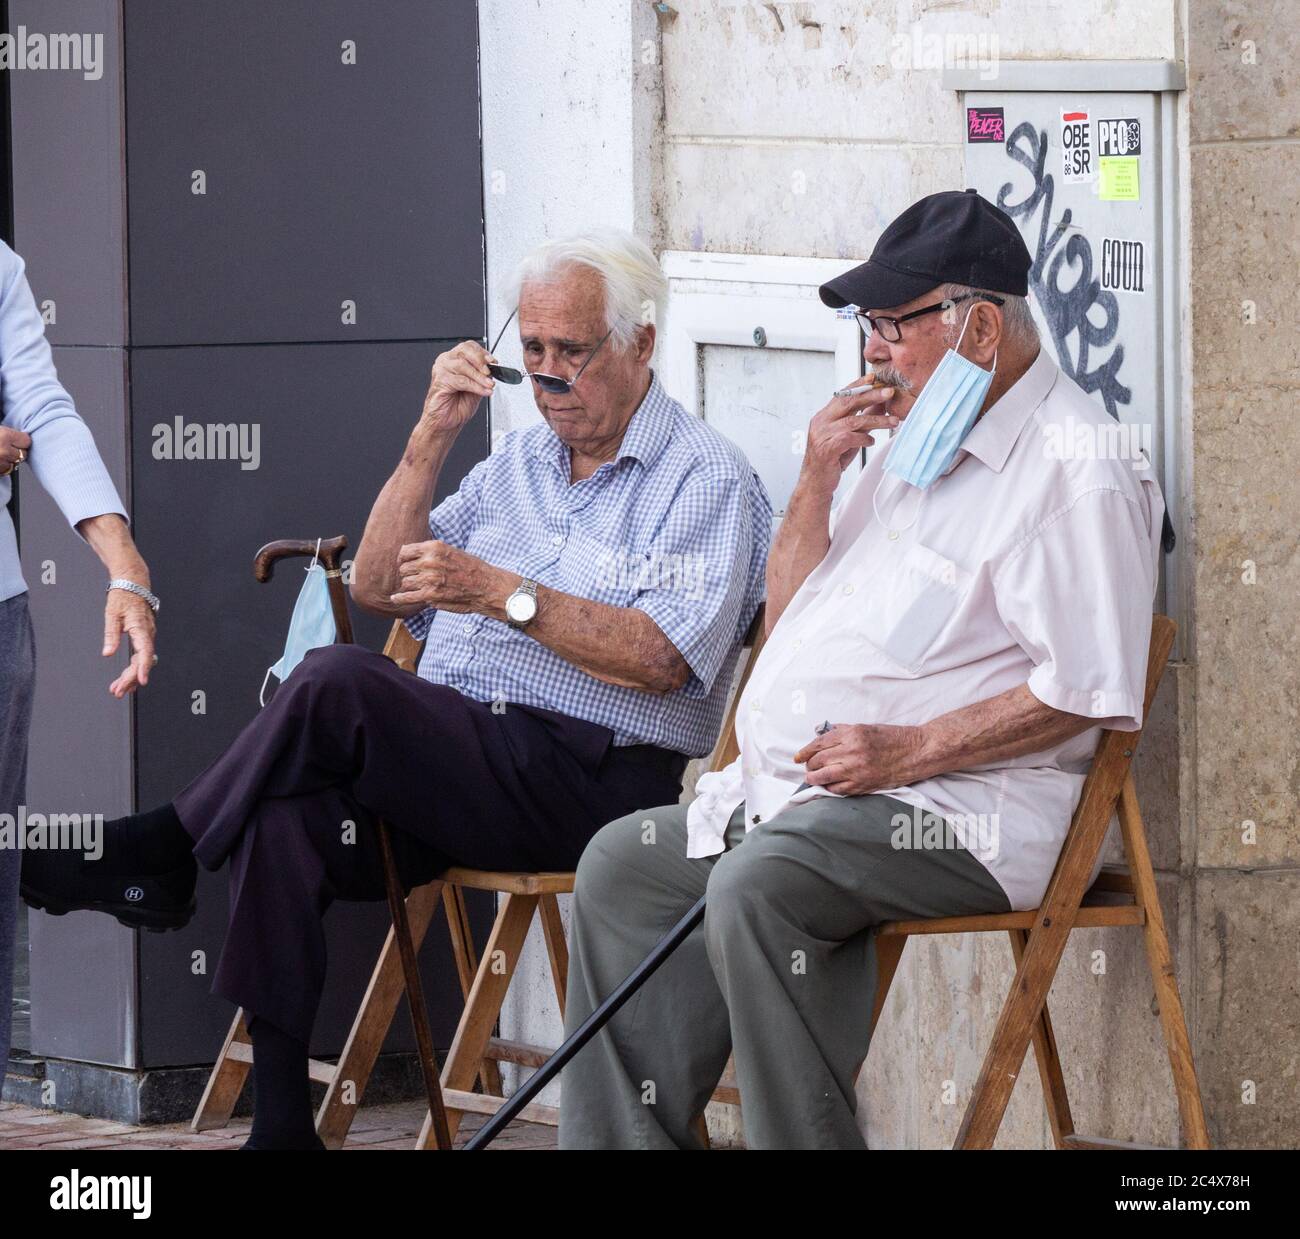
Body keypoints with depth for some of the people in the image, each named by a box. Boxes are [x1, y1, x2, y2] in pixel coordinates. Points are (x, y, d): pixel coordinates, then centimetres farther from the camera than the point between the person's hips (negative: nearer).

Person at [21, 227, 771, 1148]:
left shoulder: (707, 477, 2)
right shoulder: (517, 462, 25)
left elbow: (662, 658, -12)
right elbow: (378, 587, 19)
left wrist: (503, 594, -18)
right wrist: (432, 440, 9)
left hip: (588, 781, -7)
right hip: (452, 755, 7)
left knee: (338, 683, -30)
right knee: (286, 820, -26)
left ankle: (160, 848, -10)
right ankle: (280, 1122, -28)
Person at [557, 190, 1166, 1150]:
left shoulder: (1077, 467, -10)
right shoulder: (917, 448, 21)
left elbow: (1089, 691, -19)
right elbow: (790, 618, 26)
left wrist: (908, 750, -21)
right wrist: (820, 477, 10)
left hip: (956, 812, -10)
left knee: (758, 887, -32)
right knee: (623, 864, 3)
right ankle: (624, 1145, 0)